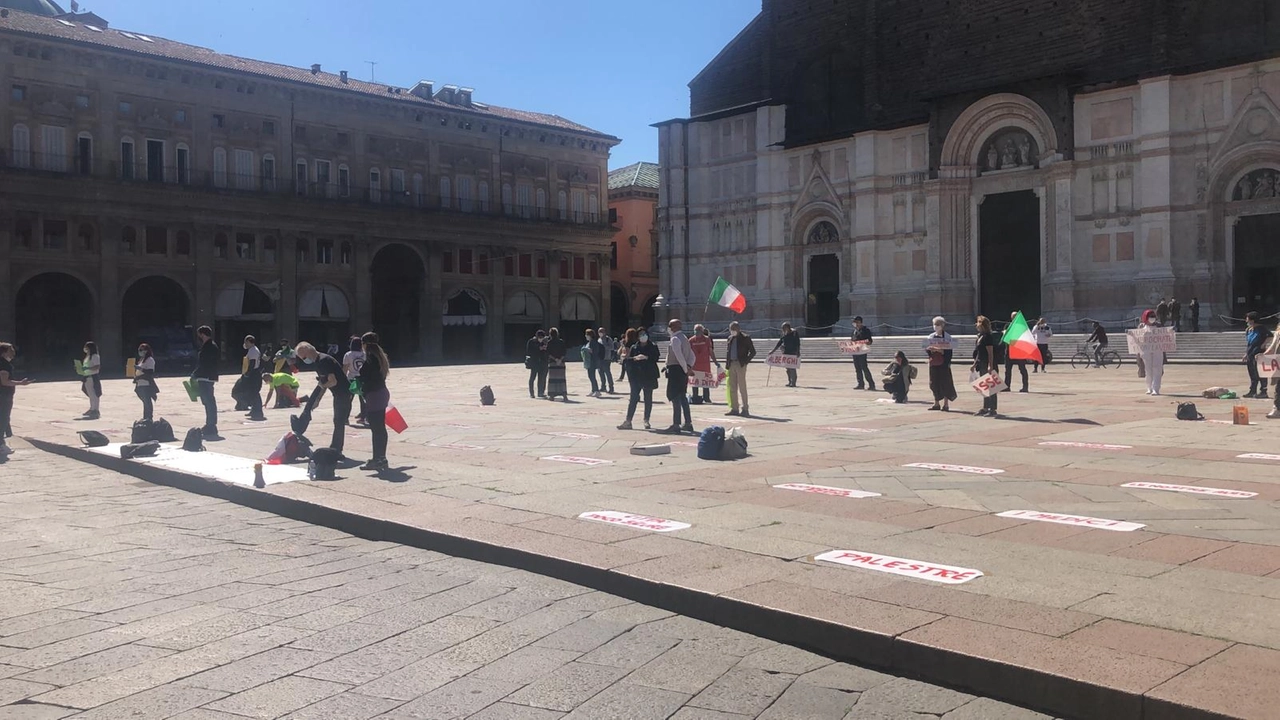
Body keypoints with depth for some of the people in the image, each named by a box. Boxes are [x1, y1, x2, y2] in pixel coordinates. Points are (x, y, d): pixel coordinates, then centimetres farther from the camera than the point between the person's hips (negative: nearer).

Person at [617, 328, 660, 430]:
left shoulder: (653, 347, 6)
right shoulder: (634, 347, 10)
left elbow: (656, 358, -8)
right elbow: (627, 360, 2)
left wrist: (646, 357, -21)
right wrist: (635, 358, -15)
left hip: (649, 376, -1)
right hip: (636, 376, 1)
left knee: (648, 398, 4)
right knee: (633, 398, -3)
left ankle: (646, 420, 13)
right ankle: (628, 421, -3)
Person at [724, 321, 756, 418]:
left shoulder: (745, 338, -3)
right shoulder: (730, 338, 15)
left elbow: (753, 351, -3)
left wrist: (746, 361, -10)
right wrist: (727, 363, 9)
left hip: (740, 365, -6)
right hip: (732, 364, 6)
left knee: (742, 387, -6)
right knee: (732, 387, 7)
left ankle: (745, 409, -2)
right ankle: (734, 408, 13)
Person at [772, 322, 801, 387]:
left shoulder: (794, 333, -6)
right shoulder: (784, 334, 12)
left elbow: (797, 343, -10)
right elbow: (779, 343, 16)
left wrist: (798, 352, -18)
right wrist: (773, 350, 13)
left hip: (793, 353, -7)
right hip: (786, 353, 7)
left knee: (792, 368, -9)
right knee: (788, 368, 8)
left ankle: (793, 382, -6)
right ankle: (790, 382, 16)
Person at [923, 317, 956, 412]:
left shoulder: (947, 337, -4)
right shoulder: (931, 337, 11)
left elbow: (949, 350, -12)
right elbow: (926, 350, 13)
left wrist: (939, 350, -21)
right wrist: (930, 350, -7)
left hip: (943, 364, -5)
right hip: (933, 364, 5)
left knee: (945, 383, -2)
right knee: (934, 383, 7)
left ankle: (946, 404, 5)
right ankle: (936, 404, 17)